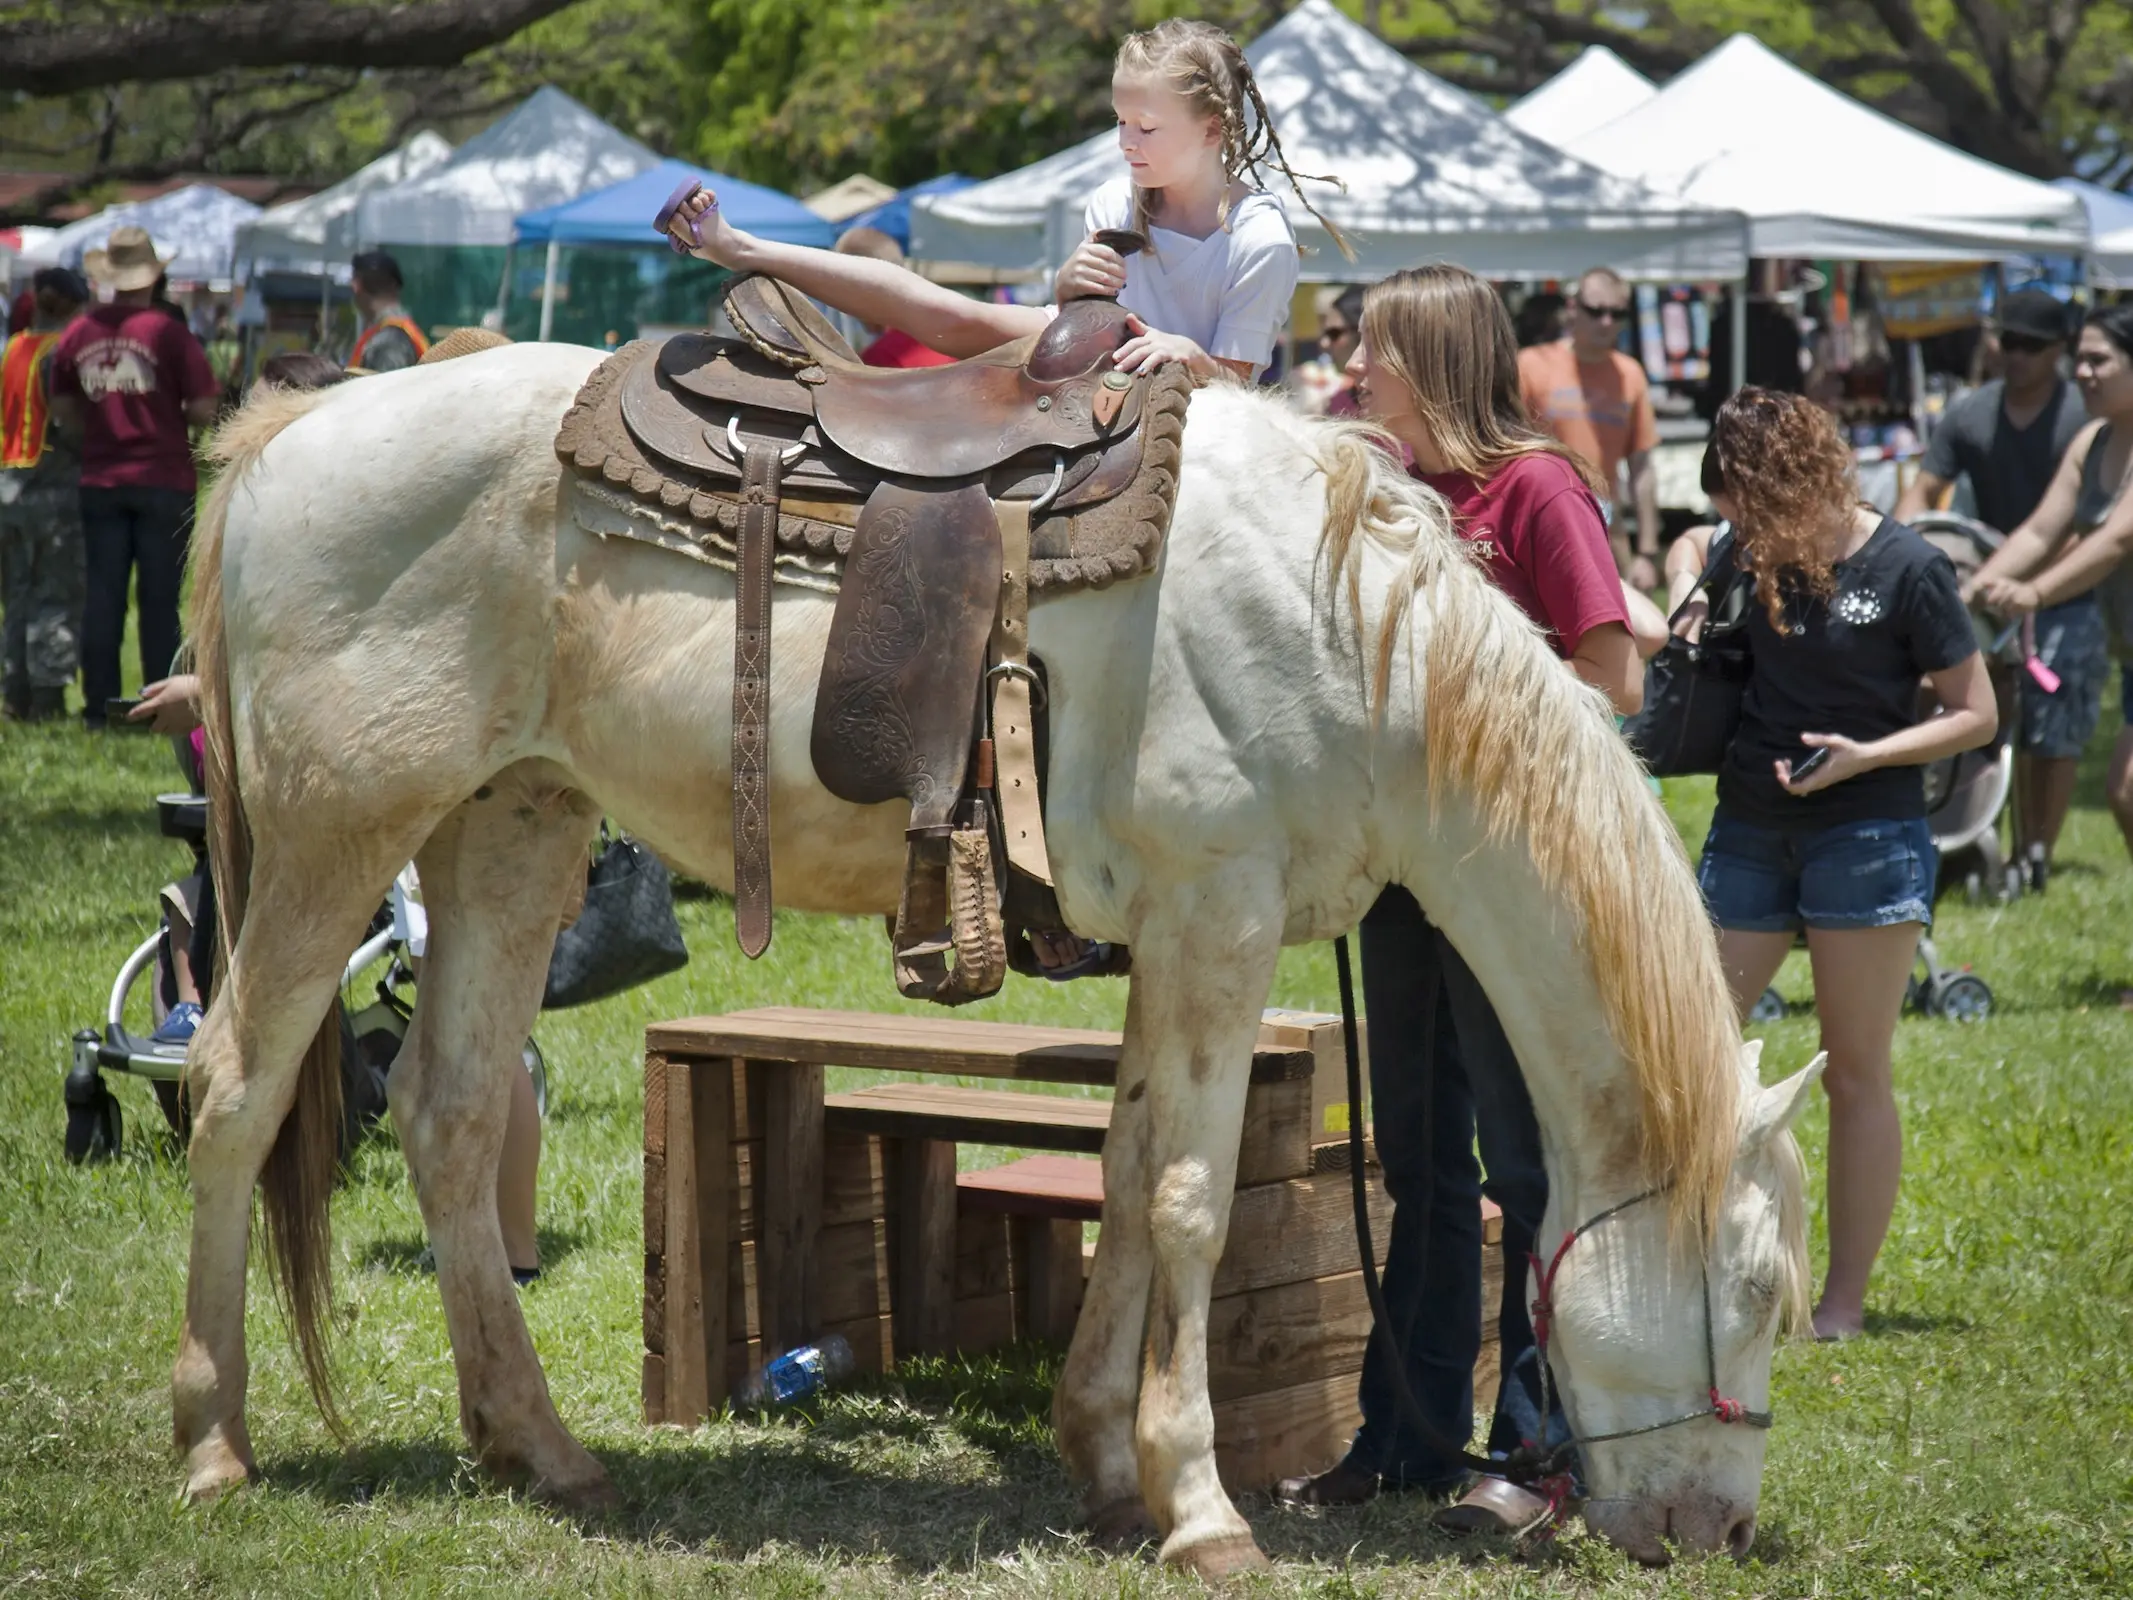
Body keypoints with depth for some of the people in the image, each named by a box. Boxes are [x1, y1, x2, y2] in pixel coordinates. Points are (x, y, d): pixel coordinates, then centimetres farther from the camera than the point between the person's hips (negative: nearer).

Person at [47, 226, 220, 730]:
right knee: (159, 599, 2)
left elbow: (63, 409, 8)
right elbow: (204, 412, -10)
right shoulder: (169, 333, -10)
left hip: (100, 481, 3)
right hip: (163, 481, -3)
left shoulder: (79, 334, 1)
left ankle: (98, 707, 9)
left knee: (103, 596, 8)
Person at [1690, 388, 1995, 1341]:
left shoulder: (1907, 570, -10)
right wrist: (1694, 624, 1)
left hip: (1867, 840, -5)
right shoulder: (1748, 557, 4)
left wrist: (1865, 755, -18)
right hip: (1748, 832, 5)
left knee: (1855, 1073, 2)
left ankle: (1845, 1298, 11)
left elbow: (1977, 714, -6)